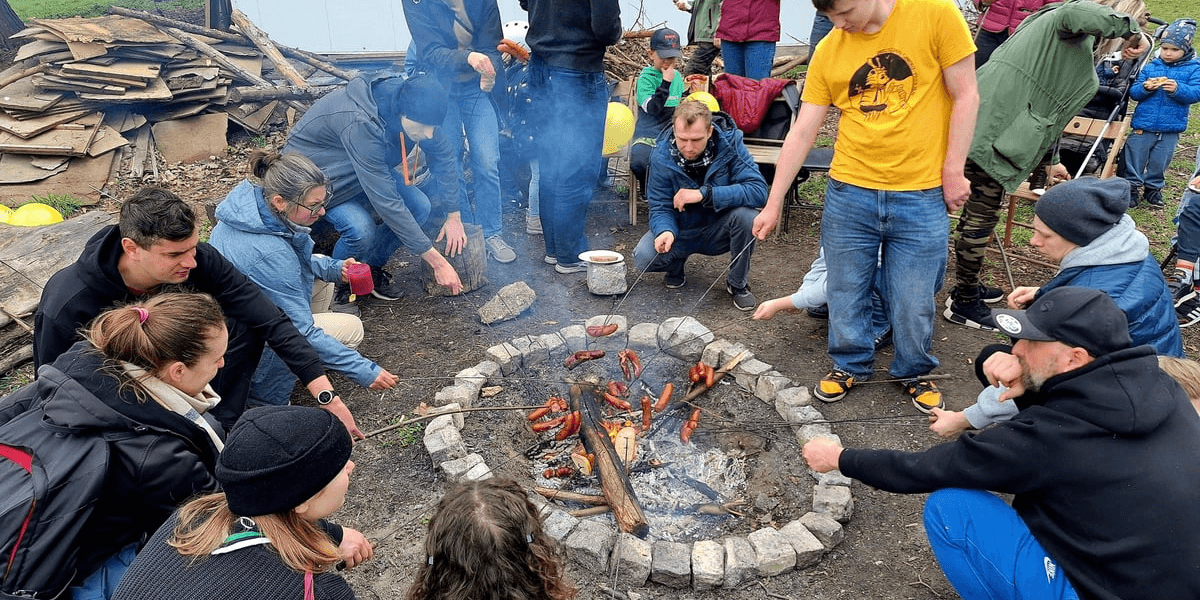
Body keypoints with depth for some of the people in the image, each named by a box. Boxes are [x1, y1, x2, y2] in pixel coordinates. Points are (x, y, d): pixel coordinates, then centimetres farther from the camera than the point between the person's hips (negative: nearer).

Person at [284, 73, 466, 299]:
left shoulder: (416, 109, -21)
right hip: (316, 173, -6)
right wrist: (437, 261, -38)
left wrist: (454, 217, -5)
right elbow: (387, 203, -41)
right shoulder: (361, 124, -41)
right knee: (360, 230, -32)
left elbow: (443, 155, -3)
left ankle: (372, 266, 8)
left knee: (420, 207, -15)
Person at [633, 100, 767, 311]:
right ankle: (676, 265, 14)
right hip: (682, 230, 1)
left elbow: (759, 191, -31)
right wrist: (665, 231, -39)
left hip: (718, 230, 0)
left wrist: (704, 194, -37)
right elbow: (660, 207, -14)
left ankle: (738, 283, -5)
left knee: (746, 215, -33)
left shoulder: (730, 144, -21)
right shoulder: (661, 156, -17)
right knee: (644, 258, -26)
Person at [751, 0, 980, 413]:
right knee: (846, 292, 10)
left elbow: (965, 96, -3)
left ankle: (914, 373, 33)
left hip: (921, 196, -2)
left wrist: (953, 172, -6)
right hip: (849, 194, 2)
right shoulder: (828, 51, 1)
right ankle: (850, 365, 34)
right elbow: (801, 134, 2)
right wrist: (773, 204, 1)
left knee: (914, 300, 7)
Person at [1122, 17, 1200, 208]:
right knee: (1134, 159, 5)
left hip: (1171, 130, 0)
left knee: (1159, 162, 11)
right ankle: (1132, 186, 17)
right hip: (1143, 126, 0)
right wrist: (1145, 87, -21)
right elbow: (1133, 92, 0)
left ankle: (1153, 188, 27)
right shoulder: (1150, 67, 3)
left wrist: (1177, 89, -27)